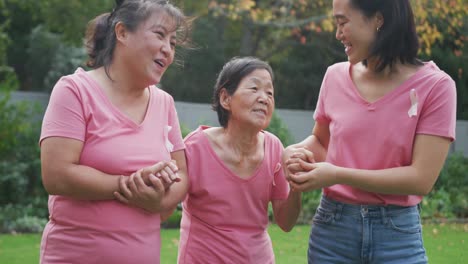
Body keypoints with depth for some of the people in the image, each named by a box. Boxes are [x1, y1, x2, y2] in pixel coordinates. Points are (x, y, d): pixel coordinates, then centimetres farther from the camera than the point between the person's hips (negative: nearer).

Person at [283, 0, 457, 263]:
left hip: (397, 233, -3)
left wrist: (338, 175, -18)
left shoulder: (434, 86, -10)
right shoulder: (336, 76, 1)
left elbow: (421, 178, -15)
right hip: (332, 227, 3)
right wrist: (299, 152, -6)